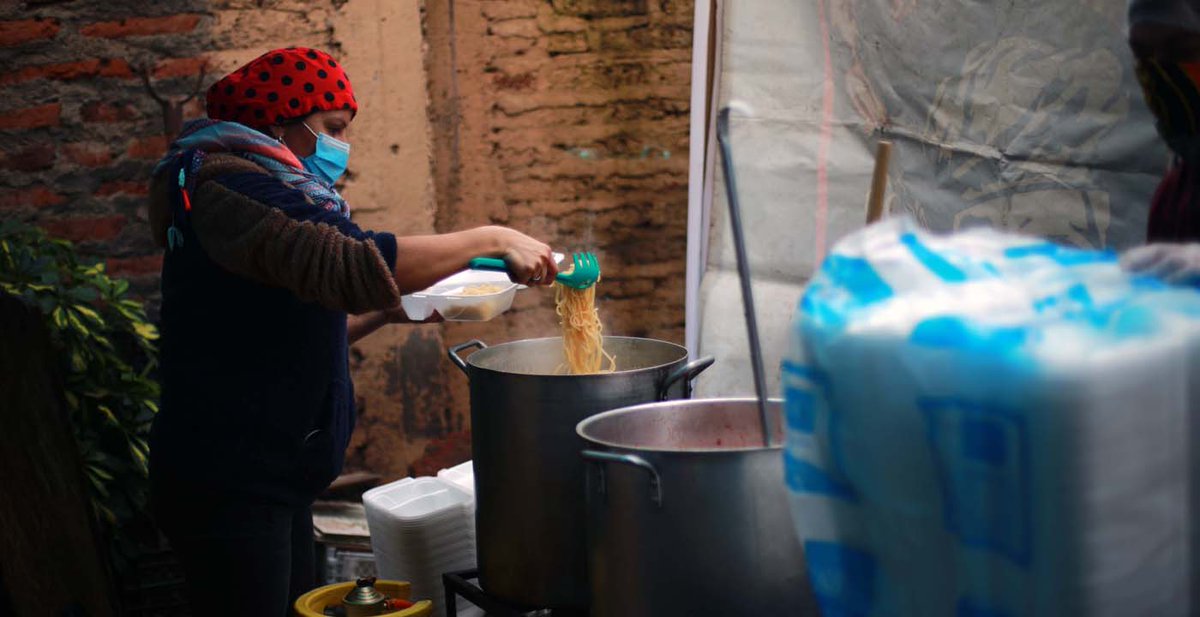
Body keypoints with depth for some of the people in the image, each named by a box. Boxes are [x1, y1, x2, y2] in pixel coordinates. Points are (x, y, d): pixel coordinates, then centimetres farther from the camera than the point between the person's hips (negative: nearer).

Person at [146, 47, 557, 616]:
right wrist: (490, 241, -25)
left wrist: (390, 311, 9)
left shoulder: (267, 191, 16)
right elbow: (352, 264, -31)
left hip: (273, 478, 10)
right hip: (227, 483, -10)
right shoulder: (228, 190, -16)